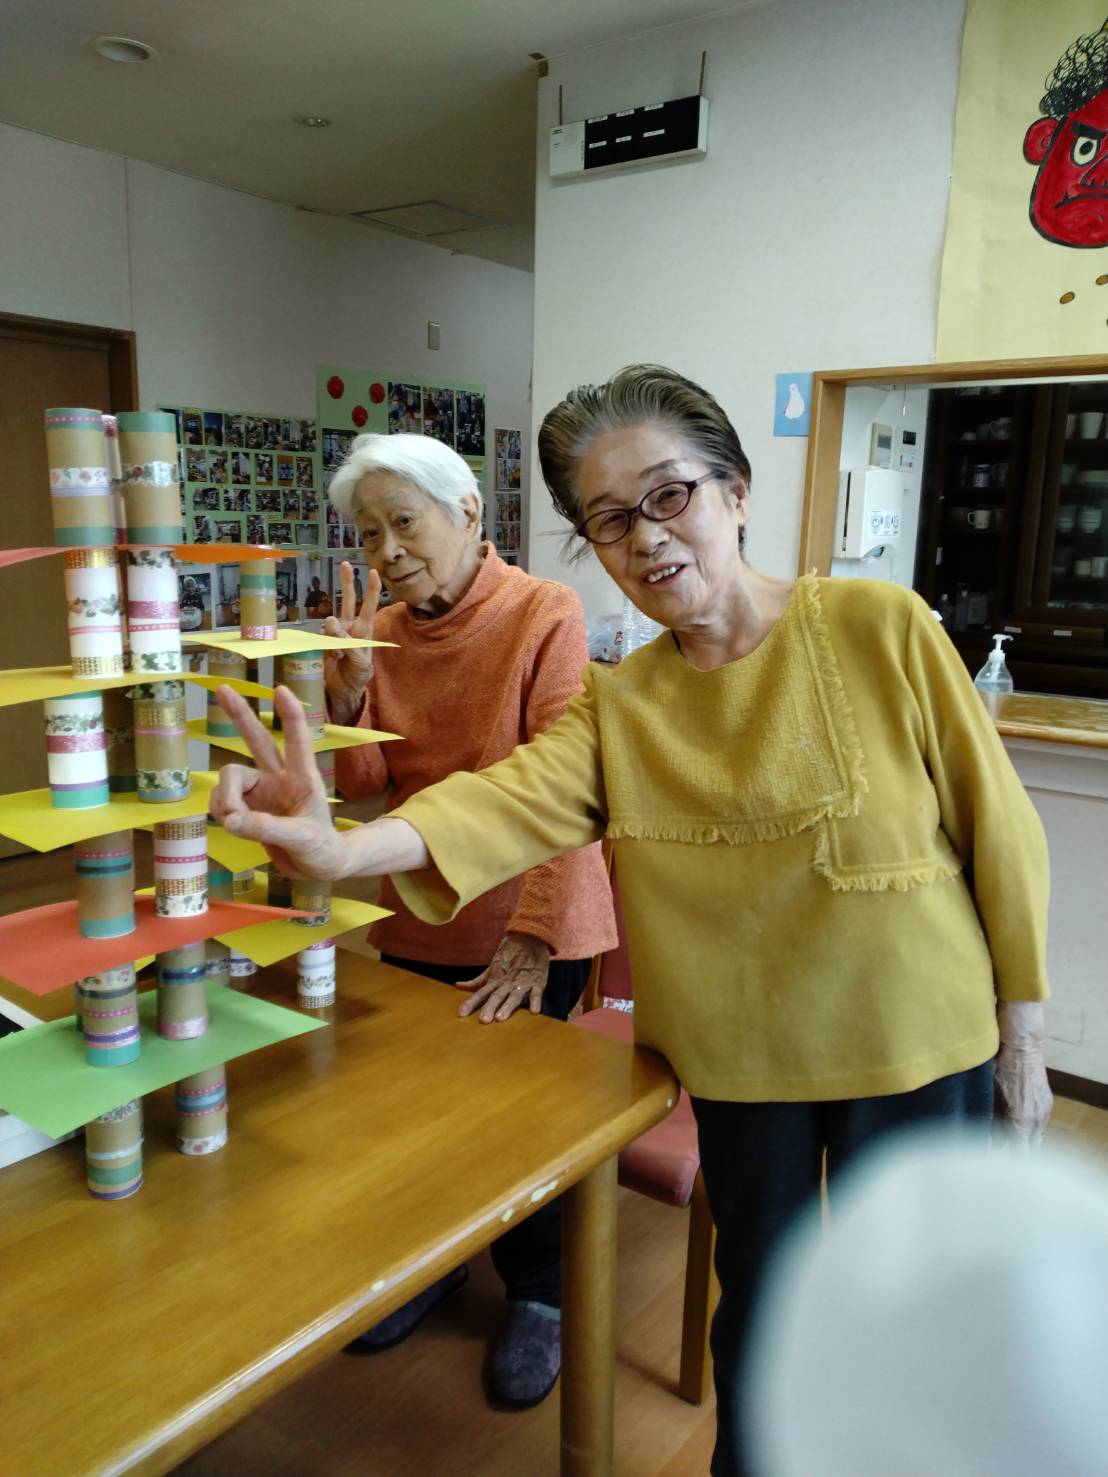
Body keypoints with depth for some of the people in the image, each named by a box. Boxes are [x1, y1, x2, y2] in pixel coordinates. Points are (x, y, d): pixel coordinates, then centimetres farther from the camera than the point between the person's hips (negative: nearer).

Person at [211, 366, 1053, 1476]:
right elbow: (511, 798, -24)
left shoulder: (878, 627, -14)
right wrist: (346, 846, -43)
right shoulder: (616, 706, -6)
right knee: (755, 1295, 21)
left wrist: (1021, 1035, -3)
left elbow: (996, 825, -8)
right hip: (743, 1059, 2)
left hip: (914, 1048, -1)